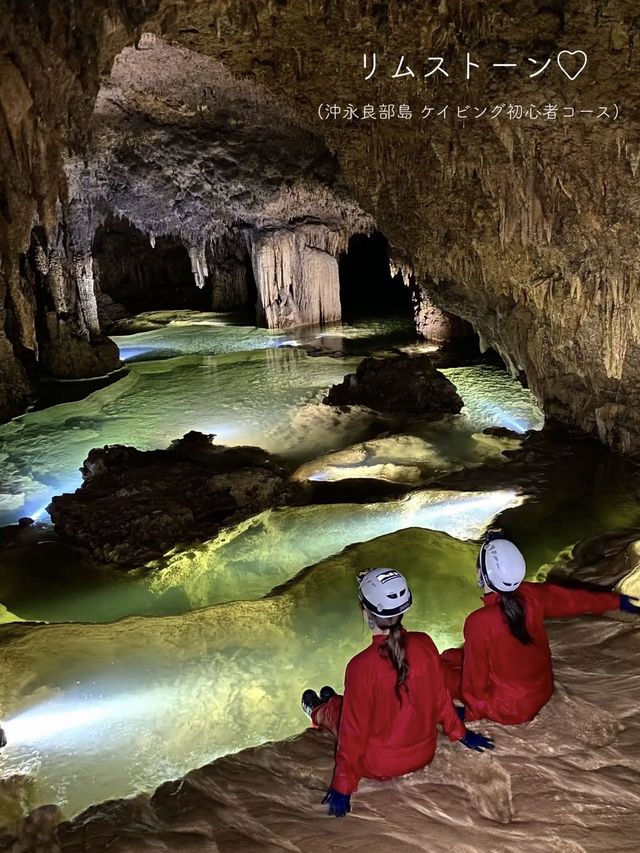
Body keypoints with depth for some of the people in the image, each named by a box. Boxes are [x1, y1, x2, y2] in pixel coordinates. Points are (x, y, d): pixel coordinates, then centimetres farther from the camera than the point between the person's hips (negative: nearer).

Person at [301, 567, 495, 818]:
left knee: (334, 708, 23)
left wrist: (342, 787, -9)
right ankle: (335, 701, 58)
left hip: (378, 766, -4)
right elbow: (441, 696, -2)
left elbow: (354, 730, -21)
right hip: (425, 753, 4)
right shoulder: (424, 644, -17)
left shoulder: (361, 666, -30)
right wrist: (460, 733, 16)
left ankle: (319, 714, 56)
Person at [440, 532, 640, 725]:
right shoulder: (532, 595, -15)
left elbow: (475, 674, -18)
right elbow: (575, 599, 3)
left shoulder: (479, 621, -31)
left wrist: (471, 712, 0)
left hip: (511, 710, -6)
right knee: (451, 656, 16)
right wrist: (617, 601, 20)